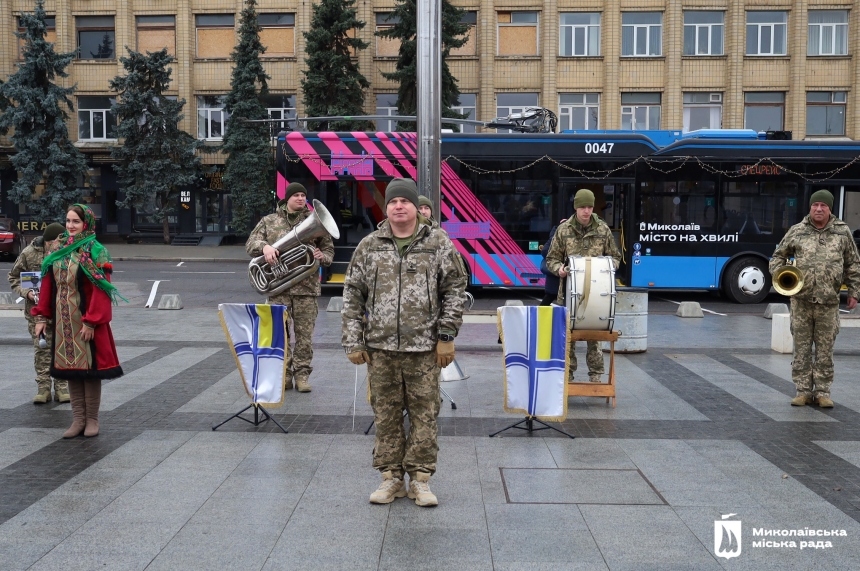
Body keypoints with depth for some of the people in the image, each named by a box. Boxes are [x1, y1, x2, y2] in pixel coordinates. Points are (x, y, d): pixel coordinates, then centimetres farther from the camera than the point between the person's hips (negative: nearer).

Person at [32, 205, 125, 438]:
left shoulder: (95, 252, -8)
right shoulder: (57, 250, 10)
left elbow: (100, 290, -14)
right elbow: (47, 285, 11)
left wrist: (91, 321, -19)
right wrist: (42, 316, 6)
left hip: (86, 320, -6)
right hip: (62, 320, 6)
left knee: (88, 366, 1)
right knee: (69, 367, 10)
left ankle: (92, 419, 13)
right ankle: (78, 419, 19)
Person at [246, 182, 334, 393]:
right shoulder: (268, 221, 11)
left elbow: (329, 249, 14)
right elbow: (250, 243, 6)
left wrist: (322, 257, -9)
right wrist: (264, 246, -16)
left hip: (306, 286, 0)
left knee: (305, 333, 1)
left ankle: (302, 374, 10)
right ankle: (283, 373, 11)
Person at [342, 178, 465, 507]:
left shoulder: (438, 243, 3)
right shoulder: (369, 246, 7)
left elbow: (454, 289, 3)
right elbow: (352, 295, 9)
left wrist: (446, 335, -3)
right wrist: (353, 341, 3)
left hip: (424, 347, -1)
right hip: (381, 347, 2)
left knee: (424, 413, 3)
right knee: (386, 414, 8)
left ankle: (420, 479, 16)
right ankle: (391, 477, 20)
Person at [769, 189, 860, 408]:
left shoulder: (842, 232, 5)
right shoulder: (796, 231, 4)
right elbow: (778, 256, 14)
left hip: (828, 302, 0)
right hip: (801, 300, 0)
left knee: (825, 350, 5)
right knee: (801, 348, 5)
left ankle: (823, 392, 13)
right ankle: (803, 391, 13)